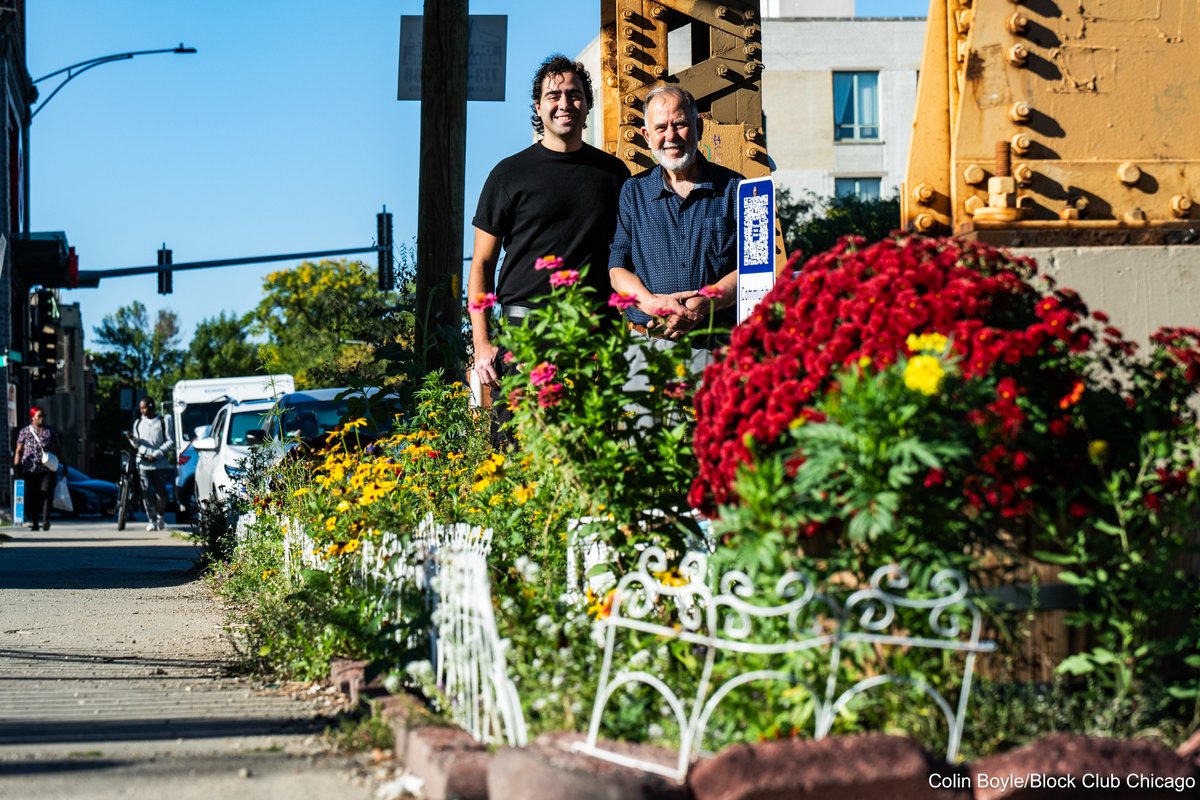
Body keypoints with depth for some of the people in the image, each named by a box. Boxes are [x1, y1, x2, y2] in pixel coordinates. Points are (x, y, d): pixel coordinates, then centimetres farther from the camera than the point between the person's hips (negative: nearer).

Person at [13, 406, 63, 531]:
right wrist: (16, 465, -7)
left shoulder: (51, 431, 12)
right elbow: (19, 451, 4)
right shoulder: (24, 432, 7)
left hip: (48, 469, 0)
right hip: (30, 469, 0)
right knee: (31, 496, 1)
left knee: (46, 492, -16)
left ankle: (45, 519, -24)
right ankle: (34, 522, 9)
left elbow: (58, 449, 17)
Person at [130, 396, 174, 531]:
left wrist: (156, 454, -11)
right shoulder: (138, 423, 14)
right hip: (143, 463, 2)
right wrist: (132, 438, -6)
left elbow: (170, 441, 0)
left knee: (160, 492, -2)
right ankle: (152, 521, -2)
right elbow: (137, 444, 17)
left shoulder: (163, 421, 3)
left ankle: (160, 517, 20)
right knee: (147, 493, -6)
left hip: (160, 464, -2)